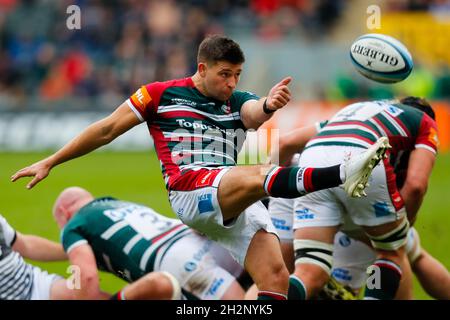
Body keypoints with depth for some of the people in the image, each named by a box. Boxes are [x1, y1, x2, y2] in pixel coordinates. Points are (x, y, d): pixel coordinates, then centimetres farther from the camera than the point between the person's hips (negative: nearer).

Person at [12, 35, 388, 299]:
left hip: (239, 203, 5)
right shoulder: (161, 95, 11)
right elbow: (107, 130, 16)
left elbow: (255, 112, -7)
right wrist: (48, 163, 16)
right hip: (190, 190, -5)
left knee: (276, 274, -14)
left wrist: (269, 105, -34)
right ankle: (343, 173, -53)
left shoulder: (239, 102, 18)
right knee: (259, 175, -34)